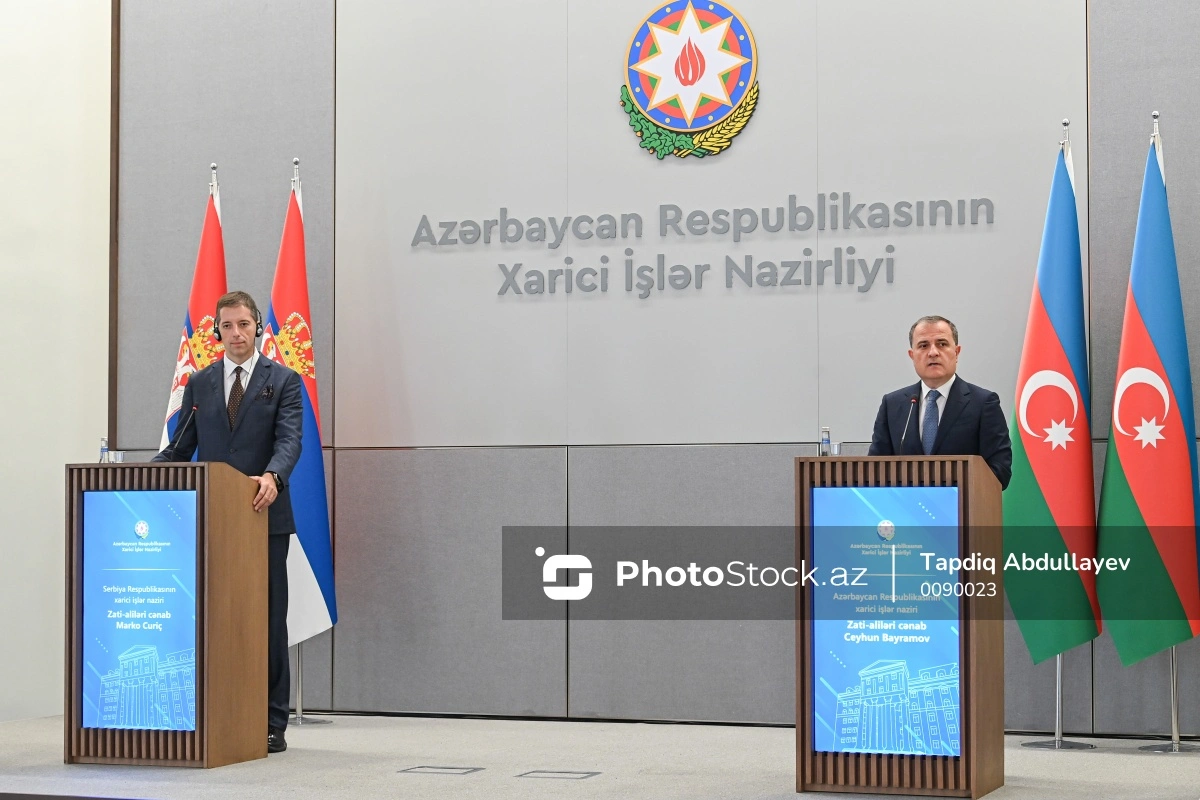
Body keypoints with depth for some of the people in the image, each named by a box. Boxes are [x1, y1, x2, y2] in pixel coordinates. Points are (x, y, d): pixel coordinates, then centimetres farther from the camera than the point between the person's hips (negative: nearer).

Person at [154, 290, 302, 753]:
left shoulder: (283, 381, 4)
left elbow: (289, 440, -8)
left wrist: (272, 477, -29)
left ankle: (272, 724, 5)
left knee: (268, 619, 1)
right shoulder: (200, 383, 14)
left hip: (264, 515, -3)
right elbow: (181, 446, 13)